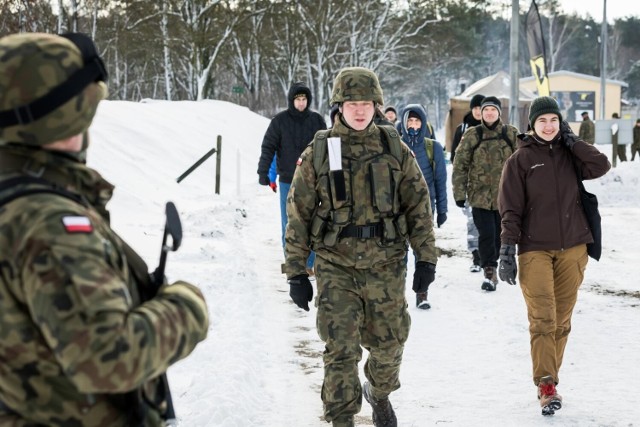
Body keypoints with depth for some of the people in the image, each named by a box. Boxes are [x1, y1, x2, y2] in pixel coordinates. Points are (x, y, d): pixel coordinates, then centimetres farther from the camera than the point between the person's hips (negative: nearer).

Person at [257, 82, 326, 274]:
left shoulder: (317, 120, 3)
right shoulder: (280, 120, -2)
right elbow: (268, 147, -2)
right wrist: (262, 172, -10)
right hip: (288, 181, -1)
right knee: (289, 224, 2)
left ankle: (309, 264, 12)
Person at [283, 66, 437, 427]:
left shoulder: (395, 150, 3)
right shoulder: (318, 153, 0)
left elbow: (419, 205, 6)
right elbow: (299, 214, 2)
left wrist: (426, 257, 0)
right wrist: (296, 272, 0)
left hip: (386, 262, 2)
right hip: (337, 265, -1)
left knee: (389, 341, 12)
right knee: (341, 347, -4)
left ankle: (380, 393, 41)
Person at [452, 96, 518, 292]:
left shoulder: (511, 134, 3)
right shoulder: (471, 136, -1)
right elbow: (460, 165, -1)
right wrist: (459, 193, -5)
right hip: (480, 195, -2)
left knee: (501, 235, 11)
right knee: (486, 235, -7)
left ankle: (493, 269, 28)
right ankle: (490, 272, 1)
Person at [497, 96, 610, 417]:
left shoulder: (570, 154, 9)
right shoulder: (520, 160, 0)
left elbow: (601, 166, -9)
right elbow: (510, 209, -3)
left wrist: (571, 140, -3)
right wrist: (507, 250, -10)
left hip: (572, 248, 3)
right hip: (535, 249, -3)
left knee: (562, 320, 6)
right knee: (542, 319, -12)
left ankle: (549, 380, 15)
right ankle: (546, 386, -13)